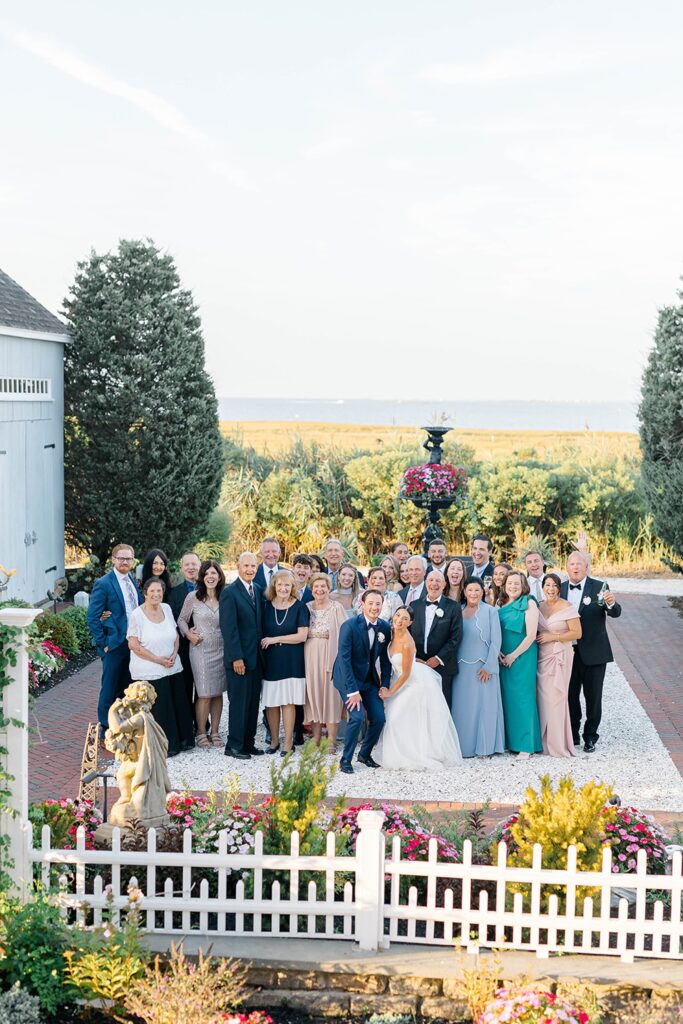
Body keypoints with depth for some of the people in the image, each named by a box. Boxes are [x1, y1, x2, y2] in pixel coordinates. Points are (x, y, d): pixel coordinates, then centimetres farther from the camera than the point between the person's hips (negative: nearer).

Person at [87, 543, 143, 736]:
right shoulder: (103, 584, -10)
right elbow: (92, 617, -11)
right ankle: (106, 731, 10)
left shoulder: (134, 581, 11)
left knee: (127, 689, 13)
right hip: (114, 645, -6)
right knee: (110, 689, 2)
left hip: (134, 644, 6)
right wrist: (103, 643, -13)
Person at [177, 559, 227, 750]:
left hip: (221, 650, 3)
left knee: (218, 693, 8)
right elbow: (182, 619, 5)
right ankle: (201, 734, 9)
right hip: (201, 650, -3)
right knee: (204, 695, -4)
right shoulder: (193, 597, -4)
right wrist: (188, 634, -11)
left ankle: (215, 732, 18)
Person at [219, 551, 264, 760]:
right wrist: (236, 658, -17)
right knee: (238, 702, -2)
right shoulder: (229, 593, -11)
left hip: (256, 657, 7)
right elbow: (229, 628, -14)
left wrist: (262, 652, 9)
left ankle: (248, 743, 18)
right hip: (239, 658, -7)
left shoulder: (258, 591, 12)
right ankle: (234, 746, 6)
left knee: (253, 702, 10)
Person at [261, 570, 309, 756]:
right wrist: (264, 643, -5)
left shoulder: (299, 607, -2)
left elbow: (302, 636, -8)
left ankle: (288, 742, 5)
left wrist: (275, 639, -9)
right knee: (271, 702, 3)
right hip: (270, 660, 2)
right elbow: (261, 632, 12)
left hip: (291, 662, -2)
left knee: (288, 701, -3)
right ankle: (274, 740, 15)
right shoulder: (266, 606, 5)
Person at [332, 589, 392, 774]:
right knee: (357, 716, -20)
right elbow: (344, 659, -21)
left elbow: (385, 659, 5)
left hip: (370, 679, 5)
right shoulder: (350, 626, -20)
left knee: (379, 718, -3)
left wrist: (384, 687, -1)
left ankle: (365, 754, 22)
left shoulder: (385, 628, -4)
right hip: (348, 678, -5)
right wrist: (353, 691, -23)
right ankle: (345, 759, -2)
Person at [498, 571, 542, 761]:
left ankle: (526, 745, -3)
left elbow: (531, 635, -11)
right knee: (506, 697, 6)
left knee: (522, 697, -6)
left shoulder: (529, 604, -5)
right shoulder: (501, 605, 11)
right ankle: (509, 741, 14)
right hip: (503, 658, 5)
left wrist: (513, 656, -12)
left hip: (522, 657, -5)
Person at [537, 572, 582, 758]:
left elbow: (577, 633, -9)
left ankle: (558, 744, 2)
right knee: (542, 697, 4)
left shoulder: (567, 607, -6)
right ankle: (544, 741, 13)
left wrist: (553, 637, -13)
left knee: (555, 698, -6)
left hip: (559, 657, -5)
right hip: (541, 657, 5)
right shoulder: (539, 606, 10)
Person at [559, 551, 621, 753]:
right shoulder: (561, 589, 4)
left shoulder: (599, 587, -7)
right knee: (570, 695, 11)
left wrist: (611, 603, -37)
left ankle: (590, 736, 16)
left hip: (593, 652, -3)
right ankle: (572, 734, 24)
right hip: (568, 651, 3)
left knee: (593, 696, 5)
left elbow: (615, 613, -16)